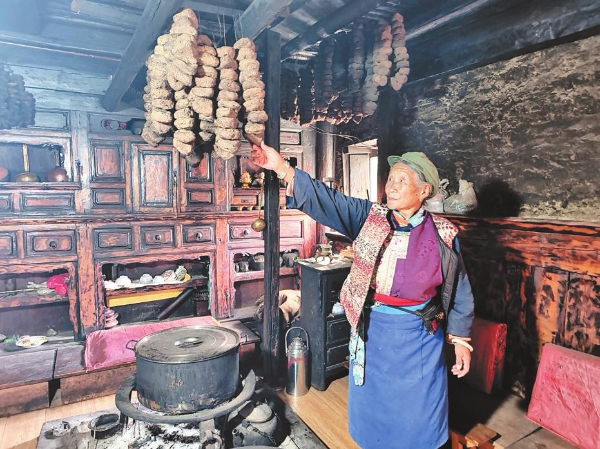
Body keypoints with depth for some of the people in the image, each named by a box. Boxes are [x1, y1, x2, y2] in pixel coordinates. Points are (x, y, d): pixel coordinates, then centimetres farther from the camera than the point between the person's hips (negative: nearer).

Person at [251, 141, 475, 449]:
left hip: (417, 335, -2)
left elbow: (458, 289, 0)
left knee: (417, 411, 16)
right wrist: (283, 169, -26)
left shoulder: (443, 235, -9)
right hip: (371, 330, 2)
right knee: (372, 404, 21)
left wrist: (460, 339, 3)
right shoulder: (369, 218, -5)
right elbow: (326, 201, -15)